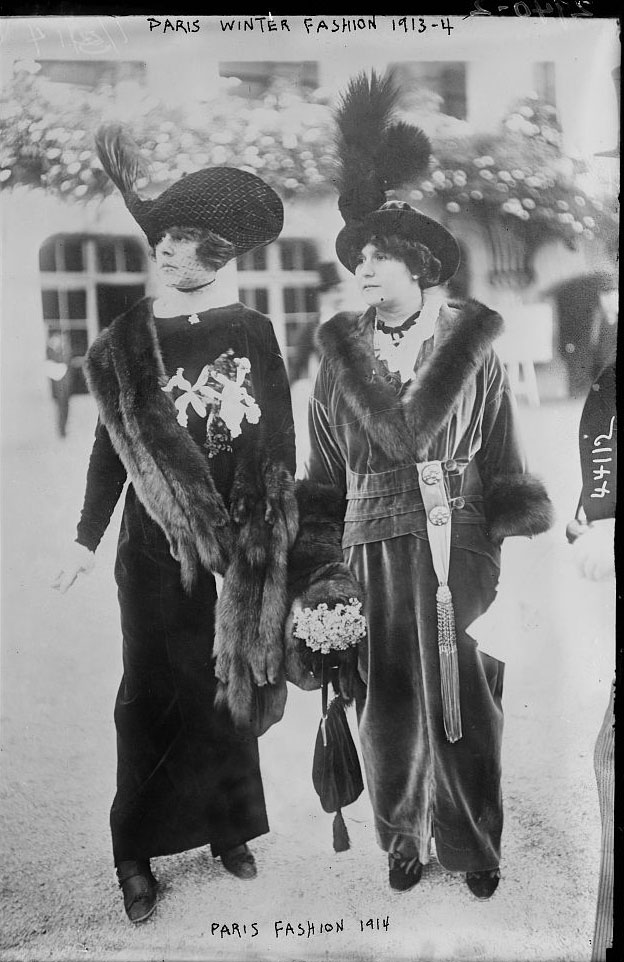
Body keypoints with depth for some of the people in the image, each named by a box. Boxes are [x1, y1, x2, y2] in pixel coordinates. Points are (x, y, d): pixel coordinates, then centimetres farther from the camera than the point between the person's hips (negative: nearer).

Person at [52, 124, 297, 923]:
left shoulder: (252, 332, 0)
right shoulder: (126, 339, 1)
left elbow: (278, 441, 2)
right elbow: (113, 444, 6)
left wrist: (274, 532, 0)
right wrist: (87, 540, 8)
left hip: (239, 544, 1)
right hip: (157, 547, 0)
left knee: (233, 682, 10)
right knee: (155, 692, 5)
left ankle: (228, 824, 30)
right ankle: (135, 851, 21)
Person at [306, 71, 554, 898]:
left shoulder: (472, 345, 3)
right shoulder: (341, 352, 7)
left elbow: (505, 457, 6)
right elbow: (324, 471, 9)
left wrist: (516, 531, 0)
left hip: (459, 542, -1)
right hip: (376, 546, 1)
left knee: (463, 701, 6)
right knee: (389, 705, 7)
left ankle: (473, 846, 31)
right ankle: (404, 842, 32)